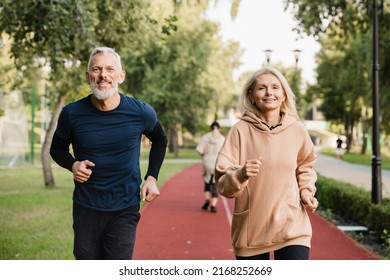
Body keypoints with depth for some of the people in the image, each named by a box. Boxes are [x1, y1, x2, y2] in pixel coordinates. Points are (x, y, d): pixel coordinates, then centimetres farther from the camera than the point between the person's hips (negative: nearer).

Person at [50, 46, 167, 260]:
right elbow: (57, 148, 9)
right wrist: (72, 164, -12)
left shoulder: (141, 113, -9)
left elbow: (160, 141, 13)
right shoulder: (72, 113, -9)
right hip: (86, 208, 1)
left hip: (125, 210, -1)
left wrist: (152, 177, 2)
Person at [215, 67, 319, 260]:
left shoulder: (297, 130, 1)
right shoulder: (241, 130, -7)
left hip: (292, 227, 1)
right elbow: (223, 182, -8)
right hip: (250, 230, -1)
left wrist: (306, 192, 5)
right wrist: (241, 175, -27)